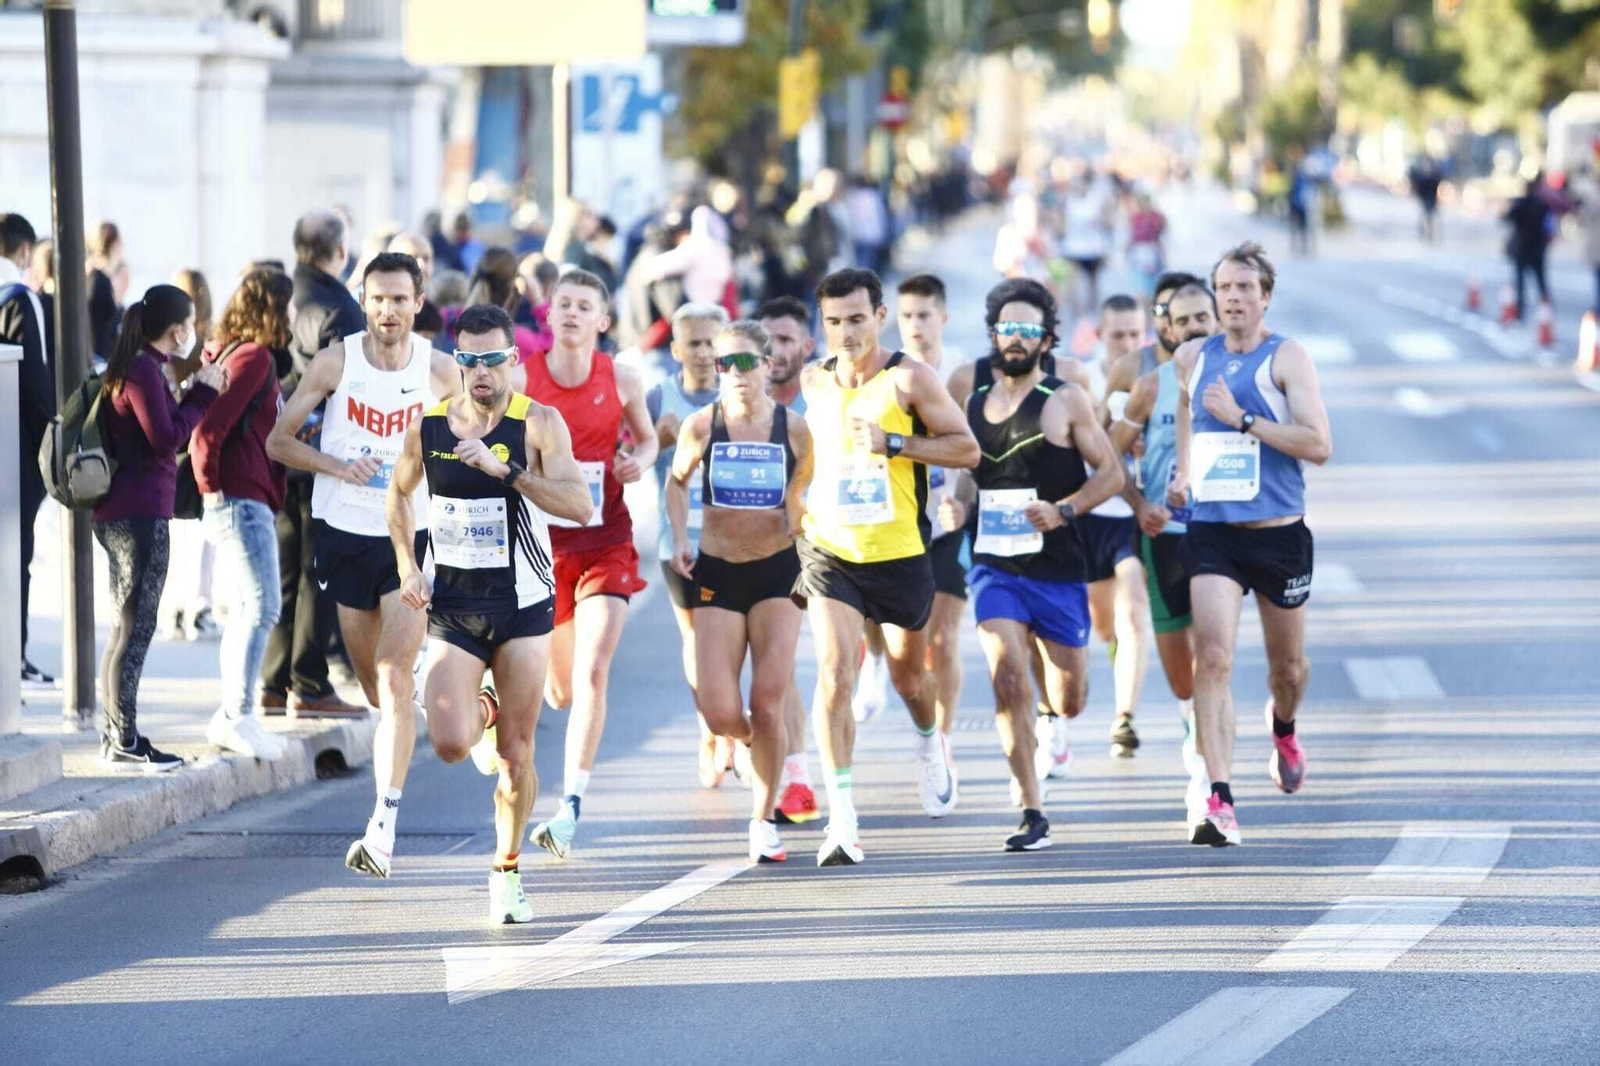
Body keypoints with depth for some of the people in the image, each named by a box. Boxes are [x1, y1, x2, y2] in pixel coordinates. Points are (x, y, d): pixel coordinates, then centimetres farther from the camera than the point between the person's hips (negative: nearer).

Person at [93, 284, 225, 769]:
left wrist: (198, 391, 9)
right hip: (139, 513, -11)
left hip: (122, 512, 11)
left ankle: (117, 737, 20)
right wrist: (202, 393, -10)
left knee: (127, 628, 15)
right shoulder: (144, 370, -14)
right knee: (136, 628, -7)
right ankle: (125, 741, -6)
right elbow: (166, 438, -19)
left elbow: (163, 430, 19)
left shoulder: (138, 366, 17)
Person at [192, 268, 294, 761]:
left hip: (244, 503, 10)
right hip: (243, 499, -10)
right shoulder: (255, 358, -13)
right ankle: (237, 716, -13)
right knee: (263, 607, -11)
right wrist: (210, 485, -12)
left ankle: (234, 717, 16)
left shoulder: (228, 354, 16)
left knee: (247, 610, 13)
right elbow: (210, 429, -22)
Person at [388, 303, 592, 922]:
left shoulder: (539, 424, -8)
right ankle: (481, 714, 25)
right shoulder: (427, 426, 0)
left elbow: (579, 505, -20)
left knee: (515, 755, 2)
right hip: (452, 606, 1)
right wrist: (408, 570, 7)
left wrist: (504, 469, -29)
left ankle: (507, 869, 21)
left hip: (523, 606, -1)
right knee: (450, 745, -12)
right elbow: (399, 494, 19)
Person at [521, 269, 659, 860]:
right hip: (540, 540, 0)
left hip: (604, 541, 0)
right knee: (561, 691, 10)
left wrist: (639, 462, -5)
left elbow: (647, 437, 17)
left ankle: (570, 810, -15)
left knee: (592, 674, -16)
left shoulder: (621, 380, 0)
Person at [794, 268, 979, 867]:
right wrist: (799, 513, 14)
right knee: (835, 673, -16)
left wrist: (893, 443, -20)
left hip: (900, 554, -1)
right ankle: (842, 818, -16)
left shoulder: (909, 380, -9)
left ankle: (930, 744, 53)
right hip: (830, 551, 1)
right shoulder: (813, 383, 4)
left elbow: (966, 448, -10)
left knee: (908, 671, 18)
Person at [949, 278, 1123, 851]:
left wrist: (1063, 511, -17)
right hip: (993, 563, 1)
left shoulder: (1066, 400, -2)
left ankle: (1048, 714, 48)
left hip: (1056, 567, -1)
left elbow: (1110, 472, -1)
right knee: (1007, 675, -19)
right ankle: (1033, 813, -13)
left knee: (1068, 703, 8)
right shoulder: (974, 404, 8)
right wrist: (955, 508, 0)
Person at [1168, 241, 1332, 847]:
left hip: (1278, 533, -2)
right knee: (1212, 657, -17)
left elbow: (1319, 445, -16)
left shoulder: (1286, 358, -6)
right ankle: (1219, 803, -23)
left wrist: (1243, 419, -21)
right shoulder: (1193, 359, 7)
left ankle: (1283, 729, 52)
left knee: (1287, 664, 14)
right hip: (1211, 530, 2)